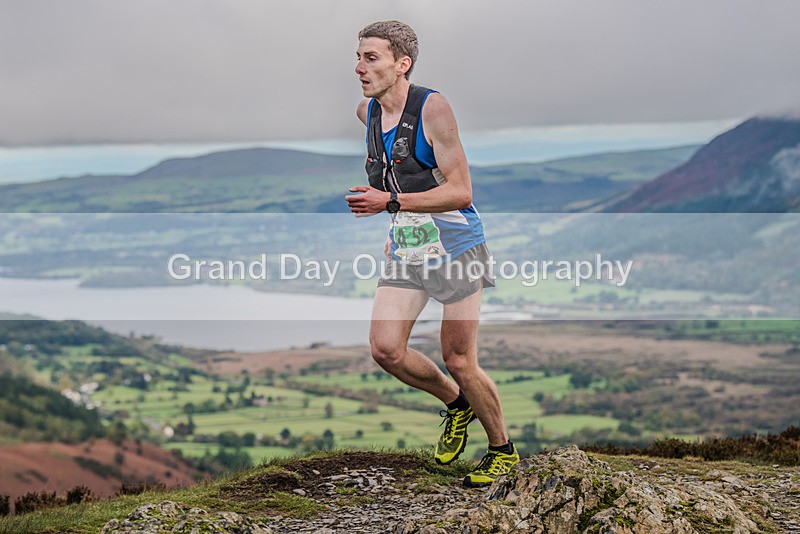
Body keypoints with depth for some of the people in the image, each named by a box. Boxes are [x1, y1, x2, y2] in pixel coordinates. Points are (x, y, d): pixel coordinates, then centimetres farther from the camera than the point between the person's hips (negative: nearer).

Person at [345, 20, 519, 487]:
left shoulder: (433, 107, -18)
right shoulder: (367, 112, 4)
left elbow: (460, 192, -21)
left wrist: (390, 202, -29)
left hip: (456, 249, -6)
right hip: (405, 251, 6)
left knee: (459, 362, -2)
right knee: (386, 349, -8)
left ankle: (503, 450, 20)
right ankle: (456, 403, 20)